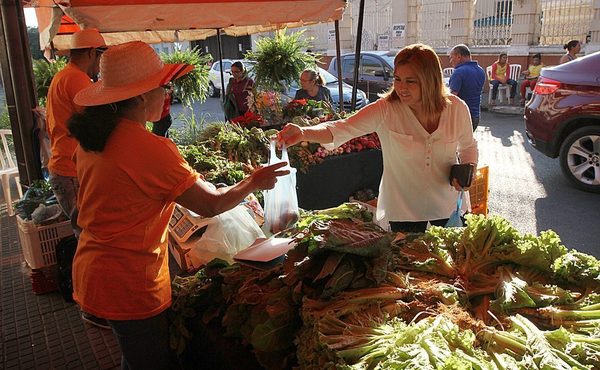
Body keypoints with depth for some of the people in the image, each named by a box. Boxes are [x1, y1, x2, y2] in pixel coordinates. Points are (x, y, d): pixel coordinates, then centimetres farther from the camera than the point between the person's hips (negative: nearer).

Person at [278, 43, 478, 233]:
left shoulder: (457, 108, -10)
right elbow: (343, 129, -31)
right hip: (402, 211, -2)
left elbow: (469, 147, 8)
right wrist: (304, 133, -48)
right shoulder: (386, 109, -19)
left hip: (447, 209, 3)